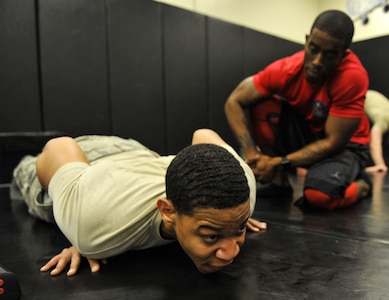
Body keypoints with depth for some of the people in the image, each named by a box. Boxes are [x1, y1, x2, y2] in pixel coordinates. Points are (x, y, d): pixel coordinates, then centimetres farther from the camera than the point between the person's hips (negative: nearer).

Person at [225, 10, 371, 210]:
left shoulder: (352, 76, -30)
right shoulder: (285, 69, -20)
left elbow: (333, 142, -26)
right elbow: (234, 102, -17)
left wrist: (280, 163, -30)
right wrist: (250, 152, -28)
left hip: (344, 144, -3)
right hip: (305, 134, 4)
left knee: (319, 195, -35)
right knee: (262, 105, -21)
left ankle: (360, 183, 2)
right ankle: (279, 183, -9)